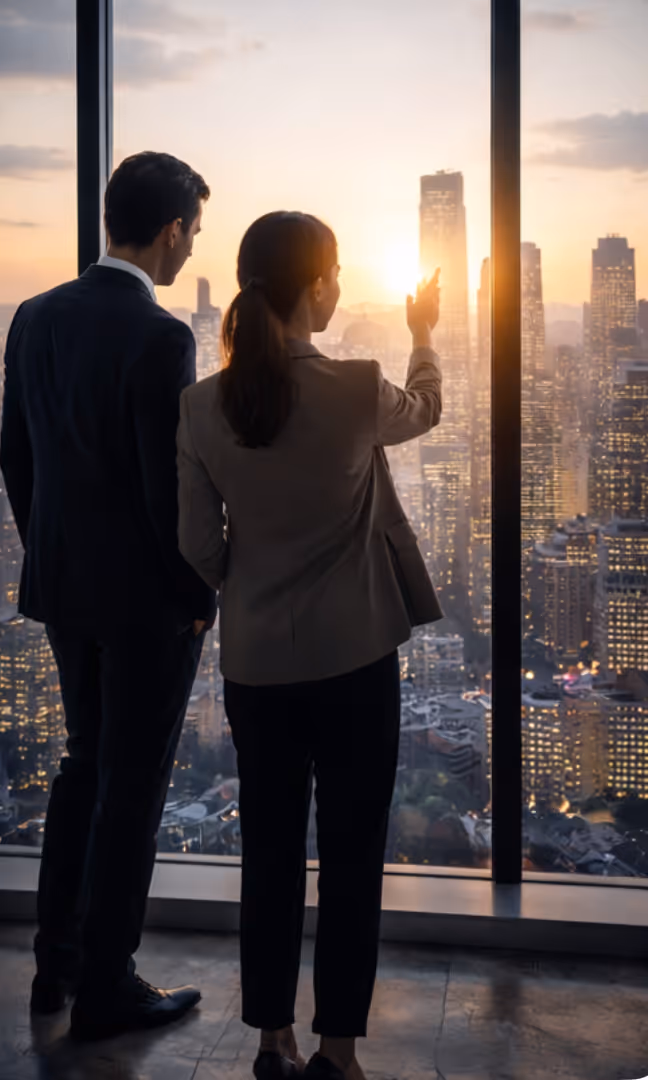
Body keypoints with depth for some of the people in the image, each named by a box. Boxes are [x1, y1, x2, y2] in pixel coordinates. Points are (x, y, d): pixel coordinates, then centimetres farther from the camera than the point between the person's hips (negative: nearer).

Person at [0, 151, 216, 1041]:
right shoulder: (160, 339, -20)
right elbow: (171, 488, -20)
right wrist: (199, 594, -6)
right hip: (148, 598, -7)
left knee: (86, 762, 22)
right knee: (133, 784, 6)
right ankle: (105, 987, 20)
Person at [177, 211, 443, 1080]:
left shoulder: (202, 407, -6)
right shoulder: (357, 392, -13)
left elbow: (199, 550, 0)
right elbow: (425, 411, 12)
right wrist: (425, 336, 31)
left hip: (256, 665, 3)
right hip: (354, 660, -3)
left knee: (270, 853, 14)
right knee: (352, 857, 9)